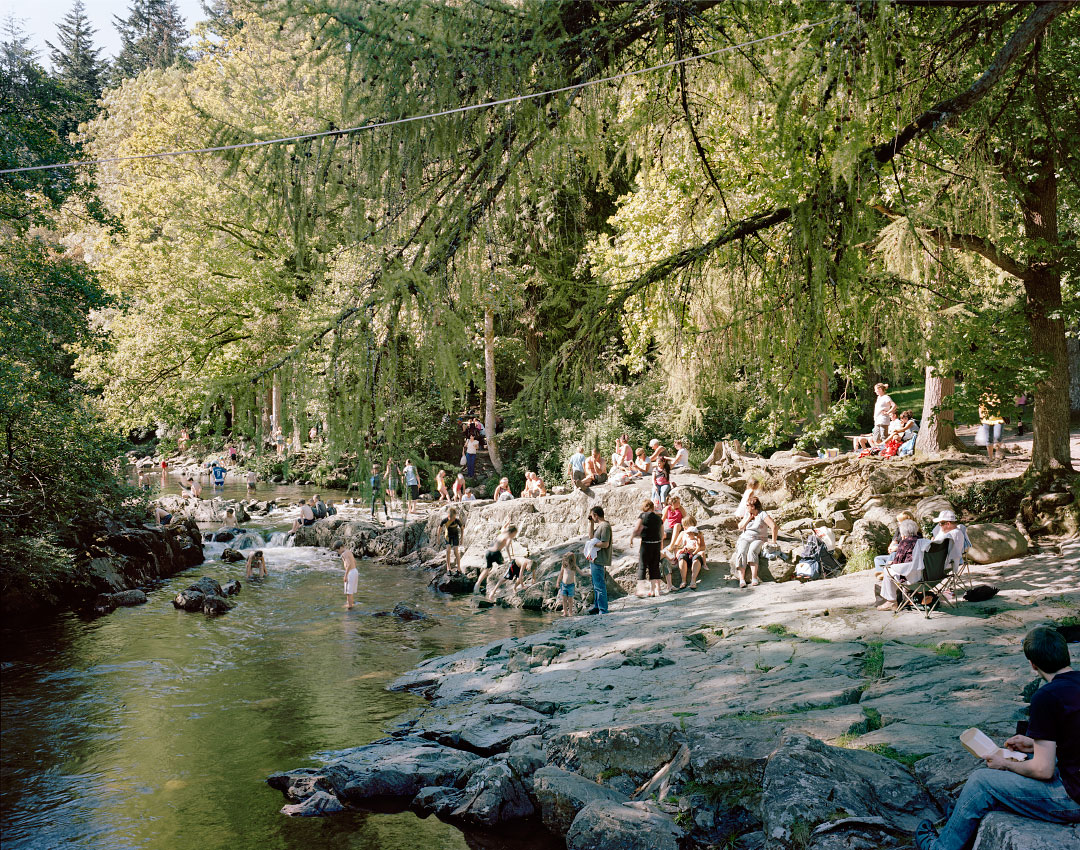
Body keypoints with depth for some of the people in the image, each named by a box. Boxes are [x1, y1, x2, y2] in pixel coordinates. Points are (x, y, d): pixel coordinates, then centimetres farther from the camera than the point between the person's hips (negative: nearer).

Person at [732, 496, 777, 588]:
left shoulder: (762, 515, -9)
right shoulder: (747, 514, 11)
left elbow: (774, 527, -17)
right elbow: (740, 527, 6)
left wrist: (774, 542, -16)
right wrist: (749, 518, -3)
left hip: (758, 540, -4)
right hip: (745, 538, 4)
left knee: (752, 551, -36)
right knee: (741, 553, -28)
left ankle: (754, 578, -37)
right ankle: (742, 579, -39)